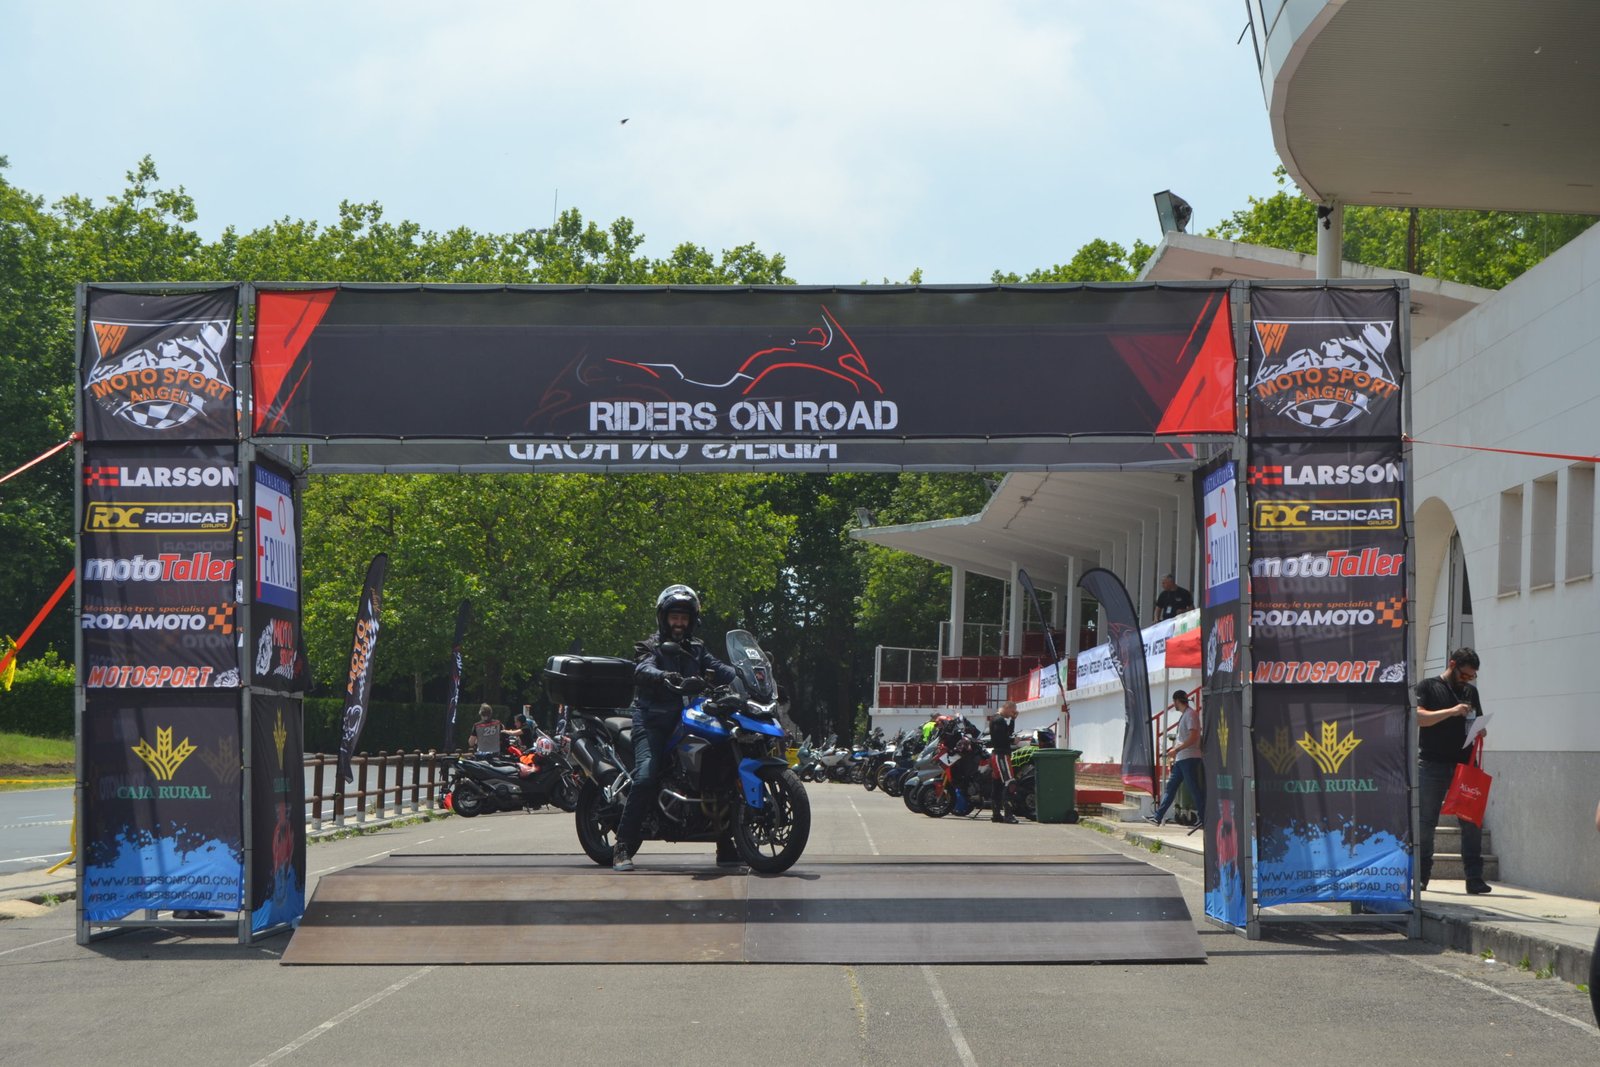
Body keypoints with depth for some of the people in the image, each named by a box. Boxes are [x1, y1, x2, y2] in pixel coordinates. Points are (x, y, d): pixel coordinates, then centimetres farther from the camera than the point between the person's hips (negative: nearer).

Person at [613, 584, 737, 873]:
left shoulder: (696, 651, 20)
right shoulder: (650, 648, 4)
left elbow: (720, 669, 3)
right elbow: (644, 670, -19)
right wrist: (670, 679, -40)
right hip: (652, 720, -5)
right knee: (646, 776, -24)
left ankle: (726, 848, 4)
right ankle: (623, 848, -20)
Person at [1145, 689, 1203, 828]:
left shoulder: (1191, 714, -12)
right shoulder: (1183, 715, 18)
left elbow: (1193, 738, -21)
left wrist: (1176, 750, -21)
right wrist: (1173, 747, 19)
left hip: (1189, 758, -10)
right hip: (1180, 759, 10)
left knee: (1195, 789, -7)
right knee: (1170, 787, 9)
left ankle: (1204, 820, -3)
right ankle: (1158, 817, 10)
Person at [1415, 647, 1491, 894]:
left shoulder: (1470, 692, 20)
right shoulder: (1427, 687, 4)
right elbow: (1418, 716, -9)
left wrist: (1481, 731, 4)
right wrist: (1452, 712, -17)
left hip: (1464, 764, 4)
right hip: (1432, 764, -4)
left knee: (1472, 821, -2)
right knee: (1425, 821, 0)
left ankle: (1474, 878, -2)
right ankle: (1420, 876, 7)